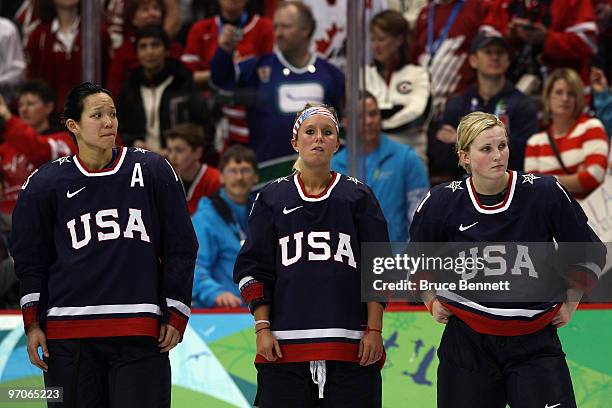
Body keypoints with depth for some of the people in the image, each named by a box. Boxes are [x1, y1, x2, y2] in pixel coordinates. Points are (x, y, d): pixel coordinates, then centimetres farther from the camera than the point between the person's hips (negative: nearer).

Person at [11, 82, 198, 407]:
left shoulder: (152, 170, 7)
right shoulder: (45, 183, 7)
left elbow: (180, 248, 9)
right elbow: (30, 259, 13)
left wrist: (176, 316, 4)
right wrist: (33, 323, 5)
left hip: (141, 332, 0)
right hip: (69, 335, 1)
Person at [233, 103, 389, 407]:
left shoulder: (358, 197, 9)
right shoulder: (272, 197, 10)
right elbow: (253, 269, 8)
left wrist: (374, 330, -1)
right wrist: (262, 328, -2)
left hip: (351, 347, 0)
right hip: (285, 347, 0)